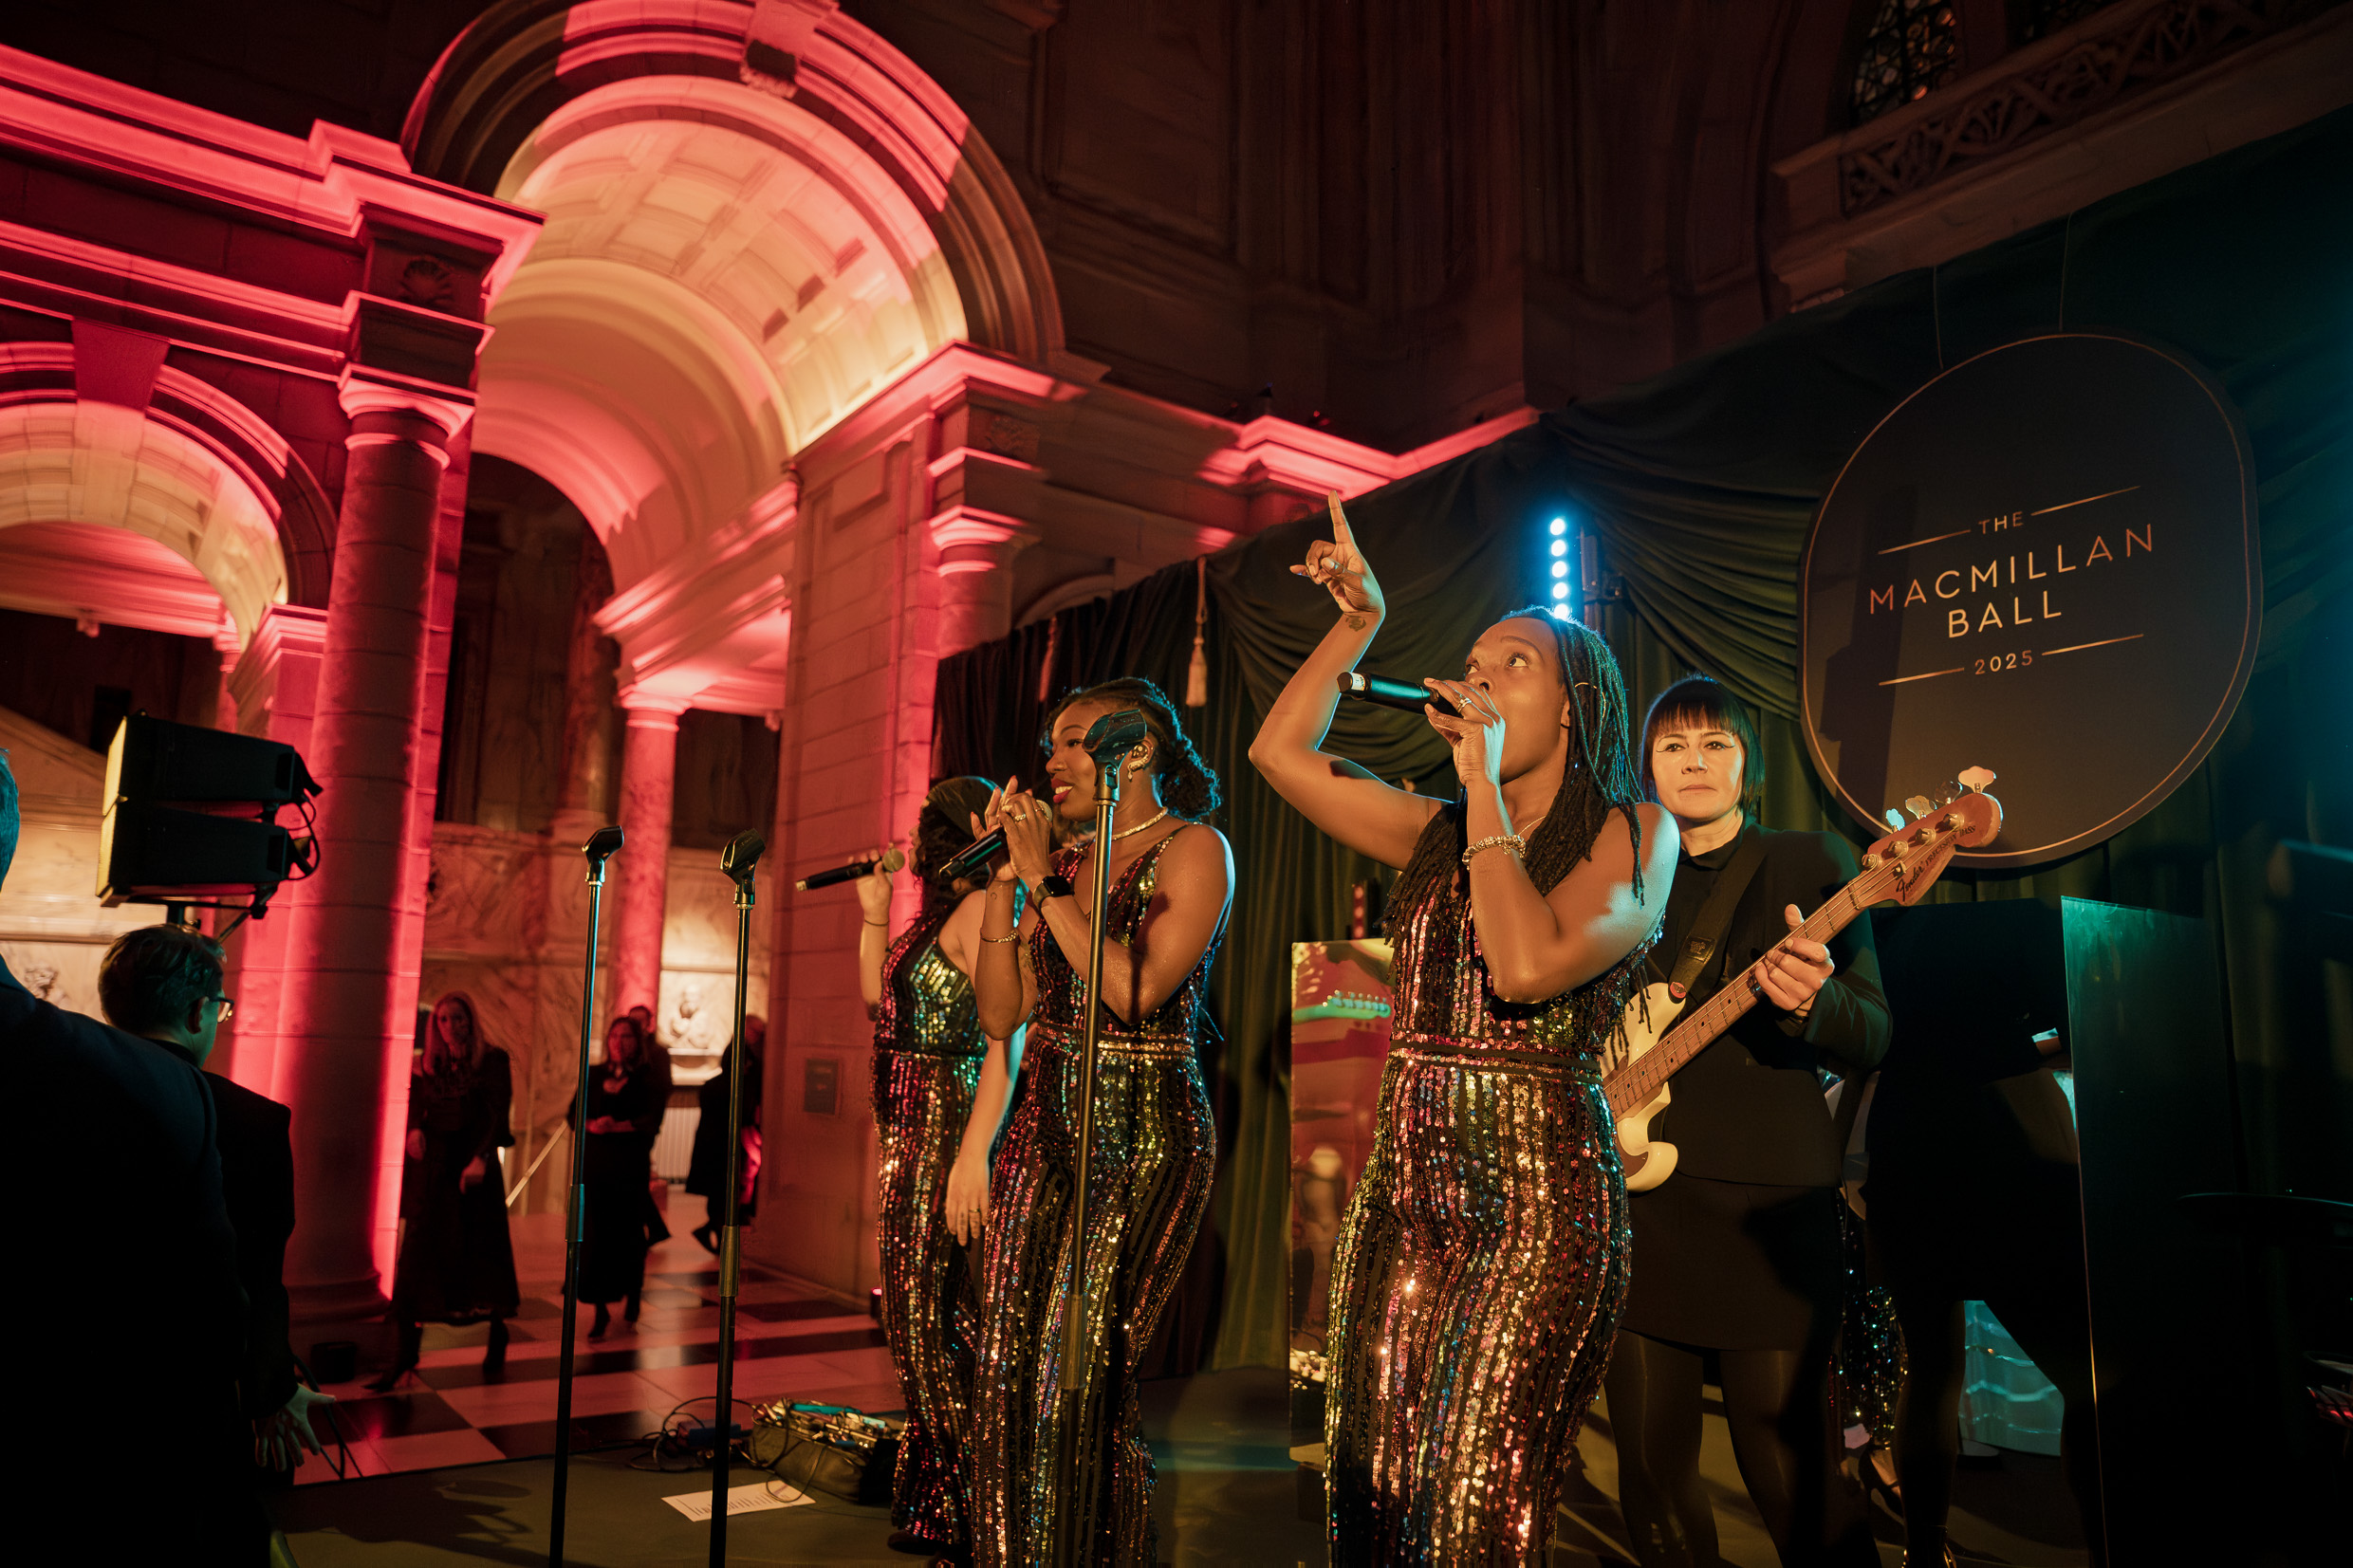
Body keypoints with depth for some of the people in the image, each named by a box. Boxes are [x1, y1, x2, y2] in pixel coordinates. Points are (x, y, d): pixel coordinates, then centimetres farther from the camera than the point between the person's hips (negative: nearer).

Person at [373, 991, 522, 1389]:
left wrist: (480, 1158, -23)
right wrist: (415, 1130, -13)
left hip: (475, 1166, -3)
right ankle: (406, 1352, 0)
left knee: (484, 1250, 5)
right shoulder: (426, 1065, 11)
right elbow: (415, 1108, 11)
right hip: (432, 1167, 3)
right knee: (418, 1252, -3)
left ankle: (497, 1334, 23)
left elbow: (497, 1113, -9)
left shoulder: (493, 1061, -1)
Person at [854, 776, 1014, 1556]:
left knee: (937, 1324, -5)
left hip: (949, 1131, -10)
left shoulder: (983, 907, -12)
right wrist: (874, 914, 16)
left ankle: (969, 1520, 7)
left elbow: (1005, 1039, -21)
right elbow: (878, 1000, 24)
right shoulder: (938, 914, 18)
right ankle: (933, 1506, 28)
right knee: (915, 1315, 15)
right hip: (914, 1135, 10)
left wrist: (974, 1155, -27)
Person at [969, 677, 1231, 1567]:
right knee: (1010, 1366, 5)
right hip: (1047, 1125, 6)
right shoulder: (1062, 862, 13)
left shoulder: (1193, 849, -5)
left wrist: (1044, 880, -12)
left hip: (1145, 1134, -6)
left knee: (1080, 1375, -5)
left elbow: (1138, 991, -19)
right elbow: (999, 1015, 7)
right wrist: (1006, 877, 1)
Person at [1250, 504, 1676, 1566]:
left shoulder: (1634, 833, -3)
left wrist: (1484, 782, -14)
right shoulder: (1440, 833, 13)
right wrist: (1359, 624, 12)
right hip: (1405, 1190, 6)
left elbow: (1527, 967, -20)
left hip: (1539, 1200, -5)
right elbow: (1281, 752, 13)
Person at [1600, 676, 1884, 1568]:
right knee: (1651, 1468, 10)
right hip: (1636, 1194, 4)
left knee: (1791, 1475, -2)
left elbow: (1872, 1040, -4)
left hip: (1763, 1200, -3)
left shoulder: (1812, 865, 4)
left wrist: (1807, 1002, -25)